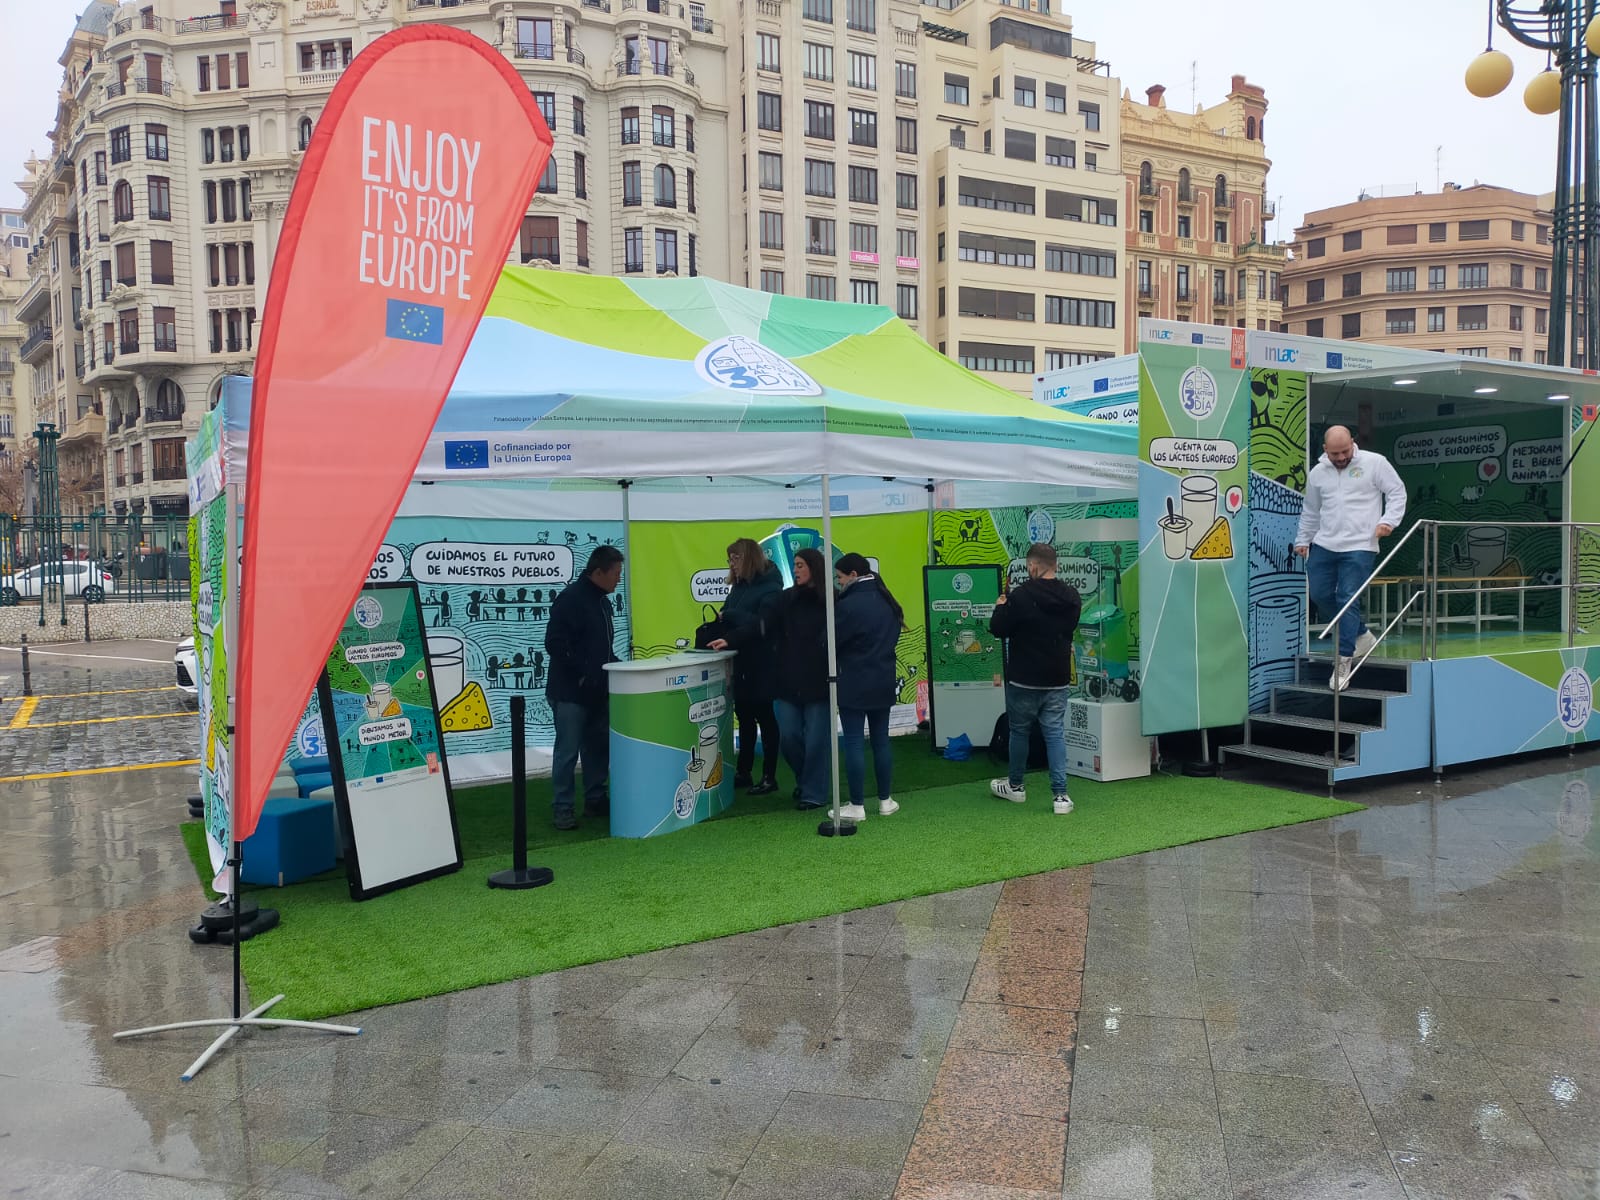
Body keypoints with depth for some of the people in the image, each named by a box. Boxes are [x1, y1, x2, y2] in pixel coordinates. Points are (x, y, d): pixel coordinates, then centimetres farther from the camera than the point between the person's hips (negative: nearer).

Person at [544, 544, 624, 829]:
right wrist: (582, 674, -22)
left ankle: (595, 800, 24)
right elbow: (554, 644, -20)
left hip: (598, 691, 9)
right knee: (568, 750, -2)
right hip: (570, 692, -8)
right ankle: (562, 807, 6)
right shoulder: (570, 599, -14)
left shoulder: (602, 601, 13)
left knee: (599, 747, 13)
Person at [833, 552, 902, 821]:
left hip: (854, 684, -7)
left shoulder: (848, 605, -17)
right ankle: (885, 801, 20)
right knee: (881, 740, 14)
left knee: (854, 743, -1)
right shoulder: (888, 602, 7)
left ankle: (856, 806, 3)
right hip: (883, 682, 7)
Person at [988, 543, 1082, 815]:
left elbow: (998, 629, -13)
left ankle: (1016, 786, 28)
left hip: (1024, 680, -4)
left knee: (1019, 731, 12)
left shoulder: (1021, 595, -18)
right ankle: (1061, 795, 0)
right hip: (1057, 679, 4)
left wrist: (1001, 608, 8)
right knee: (1055, 734, 5)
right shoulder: (1071, 597, 1)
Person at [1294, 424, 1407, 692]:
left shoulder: (1374, 463, -3)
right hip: (1324, 545, 5)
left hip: (1359, 547, -5)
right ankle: (1361, 636, 25)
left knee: (1347, 600, -10)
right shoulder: (1317, 473, 10)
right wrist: (1303, 540, 18)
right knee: (1319, 595, 5)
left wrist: (1389, 520, -12)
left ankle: (1344, 660, -3)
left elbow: (1397, 492, 1)